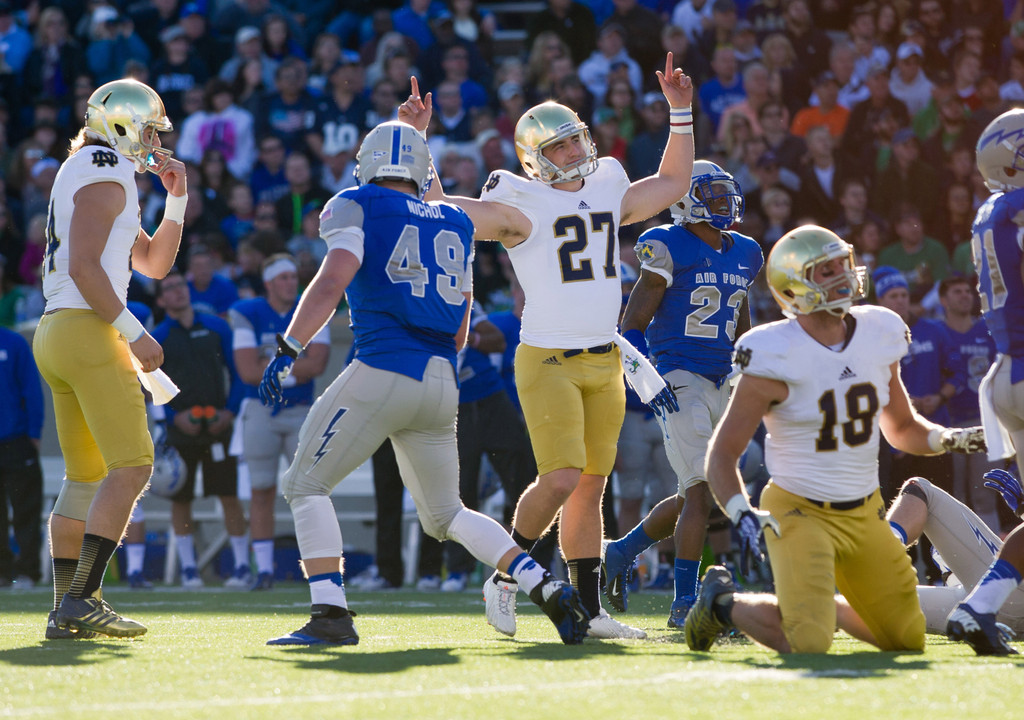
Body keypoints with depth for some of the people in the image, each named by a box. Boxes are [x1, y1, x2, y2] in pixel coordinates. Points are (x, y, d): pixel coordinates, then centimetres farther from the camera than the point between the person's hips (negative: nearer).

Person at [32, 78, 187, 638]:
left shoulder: (89, 180, 24)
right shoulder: (105, 173, -8)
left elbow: (154, 262, 28)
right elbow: (84, 266, -19)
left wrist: (176, 198, 19)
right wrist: (135, 335, -18)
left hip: (56, 338, 10)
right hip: (88, 331, -10)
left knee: (86, 476, 12)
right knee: (132, 467, -11)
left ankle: (66, 612, 10)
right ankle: (81, 599, -17)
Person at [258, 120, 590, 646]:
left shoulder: (357, 207, 2)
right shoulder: (455, 225, 19)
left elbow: (332, 282, -13)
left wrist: (288, 351, -12)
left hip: (382, 371, -6)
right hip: (441, 383, 6)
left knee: (306, 484, 5)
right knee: (444, 511, 19)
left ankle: (331, 615, -9)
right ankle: (547, 589, 4)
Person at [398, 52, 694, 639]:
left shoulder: (608, 193, 13)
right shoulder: (520, 208, -6)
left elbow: (673, 184, 30)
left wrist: (681, 112, 25)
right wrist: (416, 140, -16)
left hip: (604, 363, 6)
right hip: (548, 362, -6)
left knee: (591, 488, 7)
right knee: (561, 479, -17)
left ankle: (590, 611, 10)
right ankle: (507, 577, 6)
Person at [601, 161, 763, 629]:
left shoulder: (743, 255, 13)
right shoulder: (670, 250, -8)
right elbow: (632, 325, -7)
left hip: (722, 385, 7)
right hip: (680, 380, -7)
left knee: (692, 497, 12)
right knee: (702, 493, -13)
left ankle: (620, 552, 33)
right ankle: (685, 604, -8)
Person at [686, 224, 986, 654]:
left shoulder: (878, 336, 1)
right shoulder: (776, 359, -17)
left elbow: (902, 428, 16)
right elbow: (722, 455, -12)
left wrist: (951, 439, -4)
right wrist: (743, 516, -29)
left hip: (865, 515, 6)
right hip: (800, 514, -6)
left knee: (908, 639, 8)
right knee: (809, 644, -20)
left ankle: (822, 604, 33)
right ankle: (723, 601, 8)